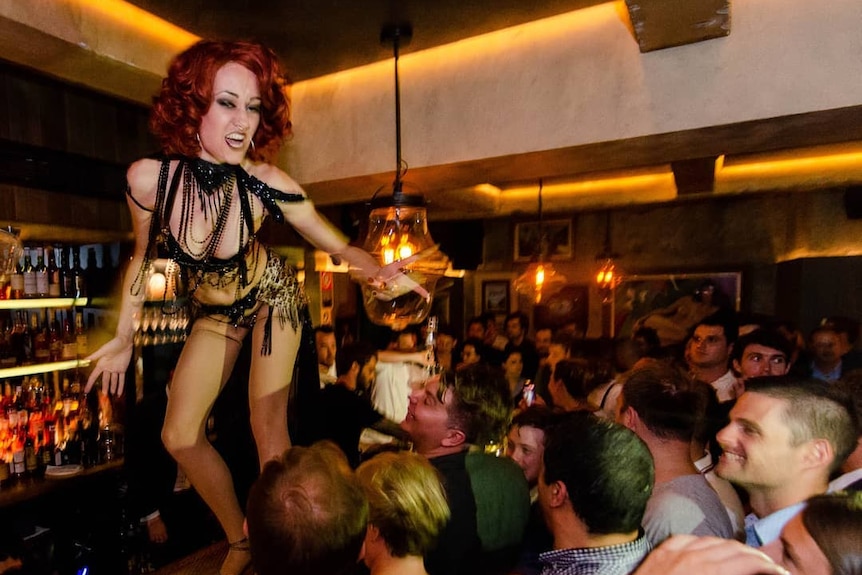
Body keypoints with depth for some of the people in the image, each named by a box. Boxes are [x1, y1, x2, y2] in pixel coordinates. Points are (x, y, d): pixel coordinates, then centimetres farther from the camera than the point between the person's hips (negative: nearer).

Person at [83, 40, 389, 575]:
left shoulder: (266, 184, -27)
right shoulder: (148, 178, -22)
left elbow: (341, 246, -18)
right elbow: (143, 258, -4)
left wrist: (379, 274, -40)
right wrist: (124, 338, 3)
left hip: (272, 298, -3)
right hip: (215, 312, 4)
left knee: (268, 429, -5)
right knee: (180, 436, 5)